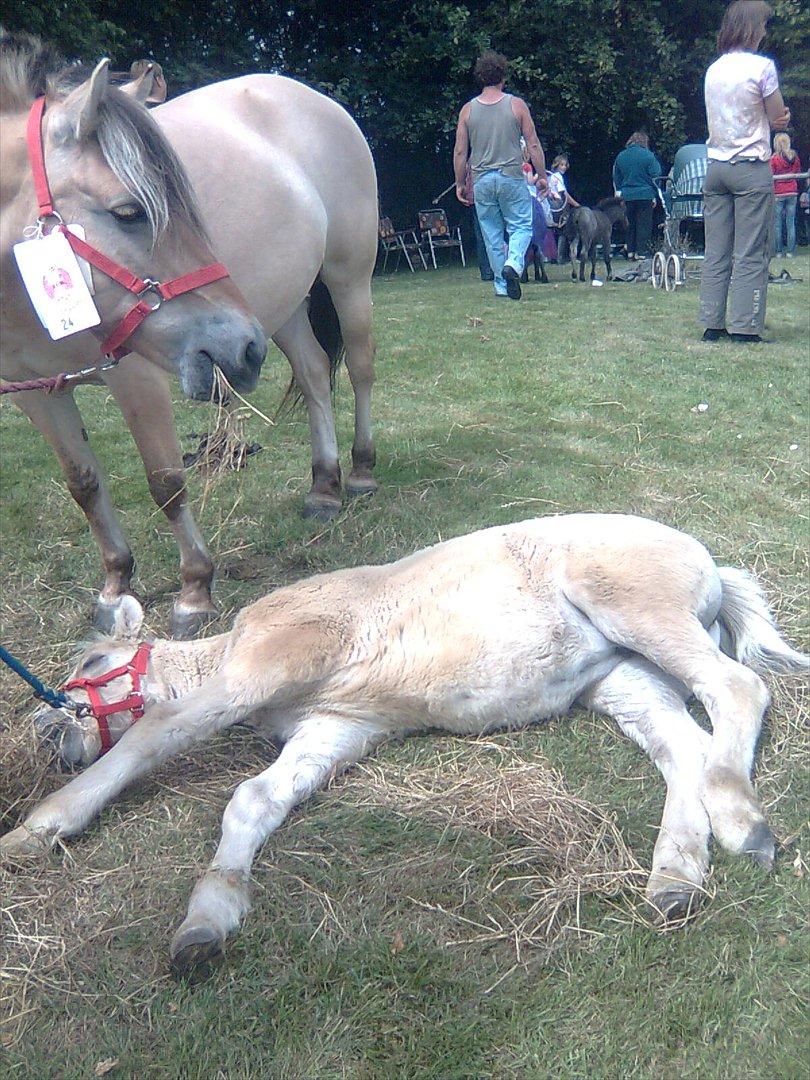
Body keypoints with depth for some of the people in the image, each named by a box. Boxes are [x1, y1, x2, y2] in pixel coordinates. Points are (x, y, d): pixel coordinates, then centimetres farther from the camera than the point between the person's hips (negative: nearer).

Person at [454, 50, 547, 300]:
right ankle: (513, 264, -20)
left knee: (492, 233, 11)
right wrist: (542, 175, 8)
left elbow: (459, 152, 3)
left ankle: (501, 284, 14)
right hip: (511, 176, -2)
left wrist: (460, 183, 13)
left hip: (481, 180, 2)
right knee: (521, 226, 8)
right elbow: (533, 145, -2)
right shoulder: (517, 105, -2)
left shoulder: (468, 109, 2)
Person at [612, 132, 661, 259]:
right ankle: (641, 251, -1)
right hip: (645, 195, -4)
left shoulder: (620, 156, 7)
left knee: (631, 223, 14)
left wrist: (619, 194, 19)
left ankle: (630, 251, 14)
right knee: (644, 224, 3)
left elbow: (616, 179, 12)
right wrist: (655, 196, 2)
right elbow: (654, 177, -5)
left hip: (627, 196, 4)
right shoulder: (648, 155, -6)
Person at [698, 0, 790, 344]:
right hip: (751, 167, -6)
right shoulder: (762, 66, -8)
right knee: (751, 252, -3)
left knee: (716, 251, 6)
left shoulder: (713, 70, 11)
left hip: (716, 166, 6)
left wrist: (768, 120, 7)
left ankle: (712, 324, 6)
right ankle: (745, 327, -5)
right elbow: (779, 118, -2)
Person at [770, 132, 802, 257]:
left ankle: (778, 251, 1)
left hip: (778, 193, -4)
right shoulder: (795, 157, 5)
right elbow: (798, 173, 14)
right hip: (792, 193, 4)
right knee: (791, 223, 5)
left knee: (777, 223, 1)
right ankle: (790, 251, 4)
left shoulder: (774, 158, -8)